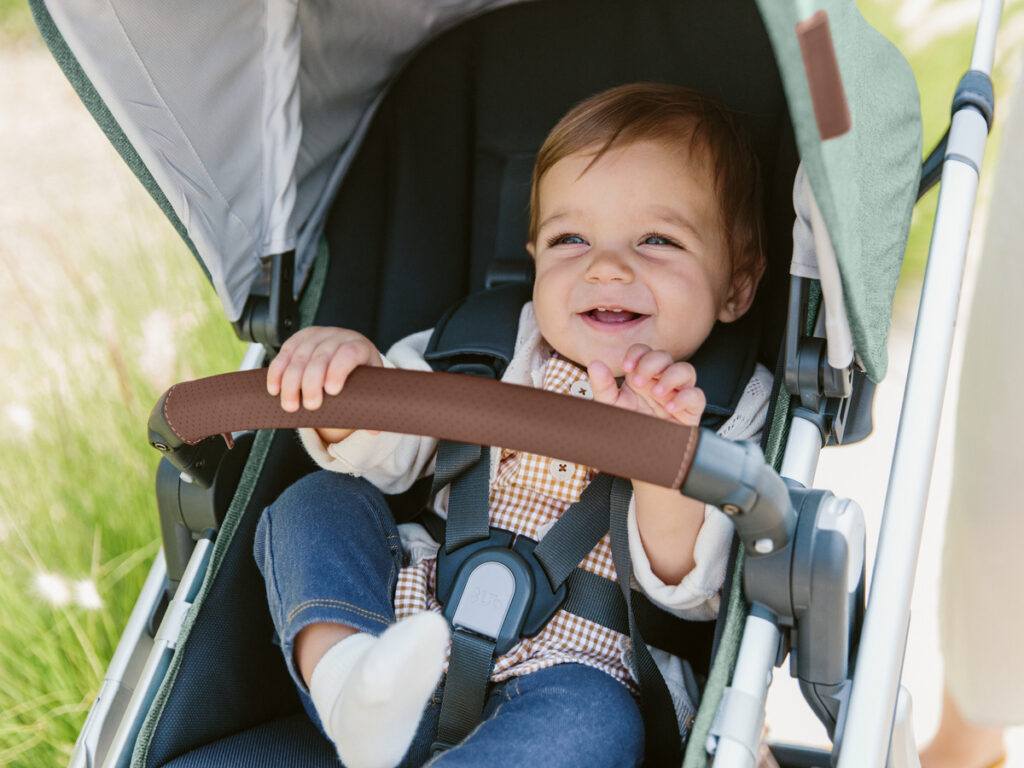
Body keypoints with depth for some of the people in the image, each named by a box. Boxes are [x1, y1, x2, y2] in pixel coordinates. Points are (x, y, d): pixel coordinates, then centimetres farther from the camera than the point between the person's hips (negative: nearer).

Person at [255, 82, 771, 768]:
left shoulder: (732, 410, -2)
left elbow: (693, 591, -13)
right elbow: (388, 450, 6)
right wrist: (349, 378, -18)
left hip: (571, 676, -4)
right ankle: (343, 673, -28)